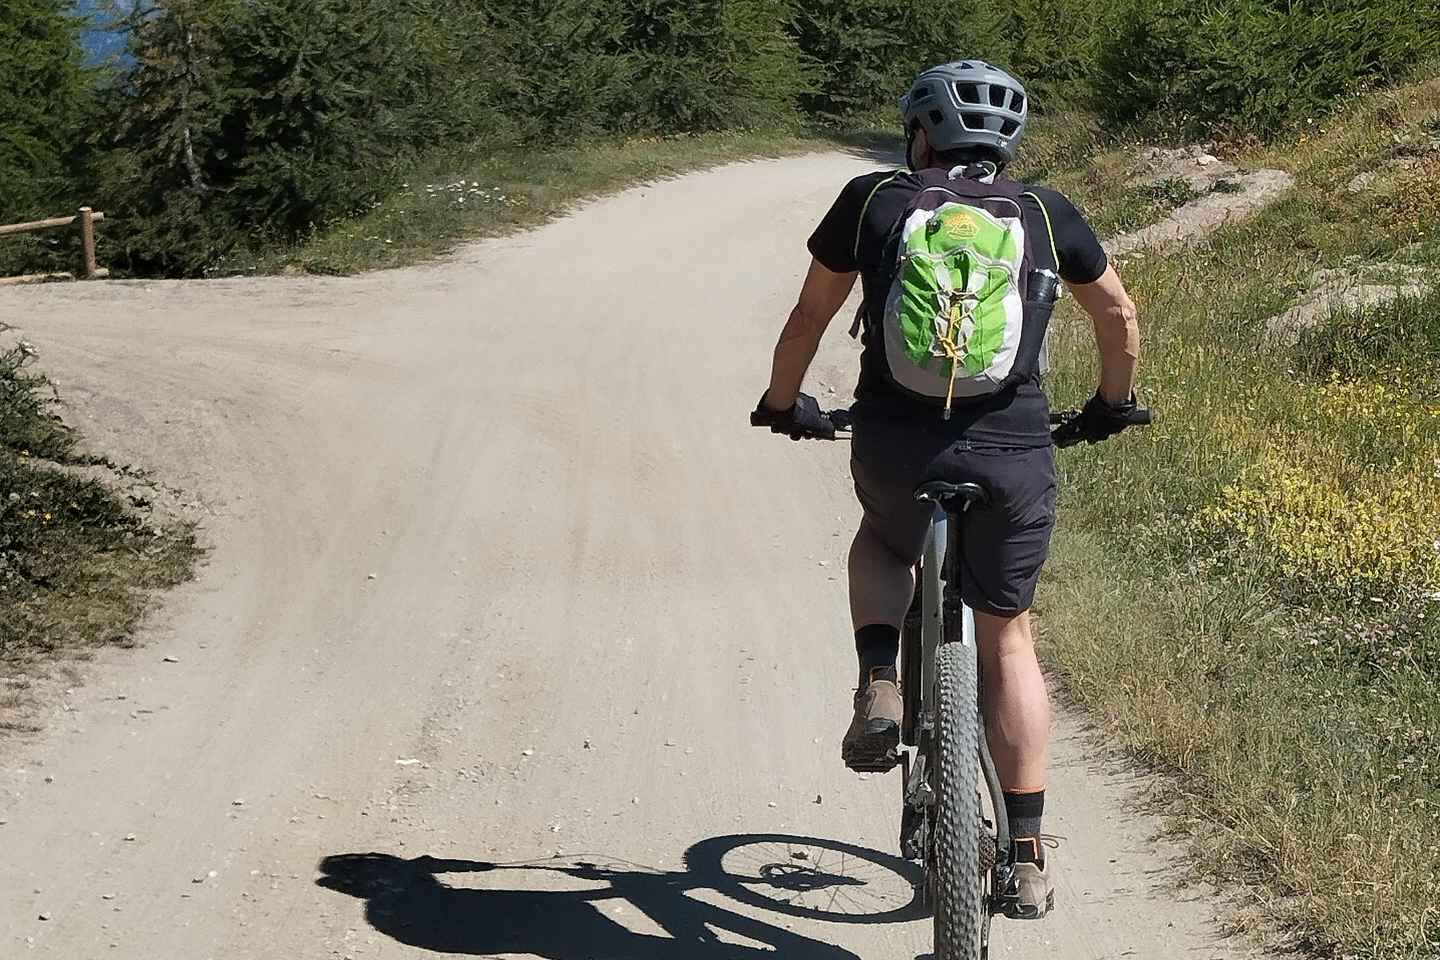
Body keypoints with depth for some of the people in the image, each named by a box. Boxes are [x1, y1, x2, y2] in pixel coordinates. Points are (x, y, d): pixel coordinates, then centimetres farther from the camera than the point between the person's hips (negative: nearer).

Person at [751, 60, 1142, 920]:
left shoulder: (873, 200, 8)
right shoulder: (1045, 212, 11)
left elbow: (808, 319, 15)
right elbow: (1121, 317, 21)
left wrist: (784, 405, 32)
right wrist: (1113, 405, 38)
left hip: (894, 444, 0)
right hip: (1015, 453, 0)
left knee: (883, 543, 34)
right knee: (1007, 639, 17)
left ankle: (879, 687, 9)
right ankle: (1027, 856, 16)